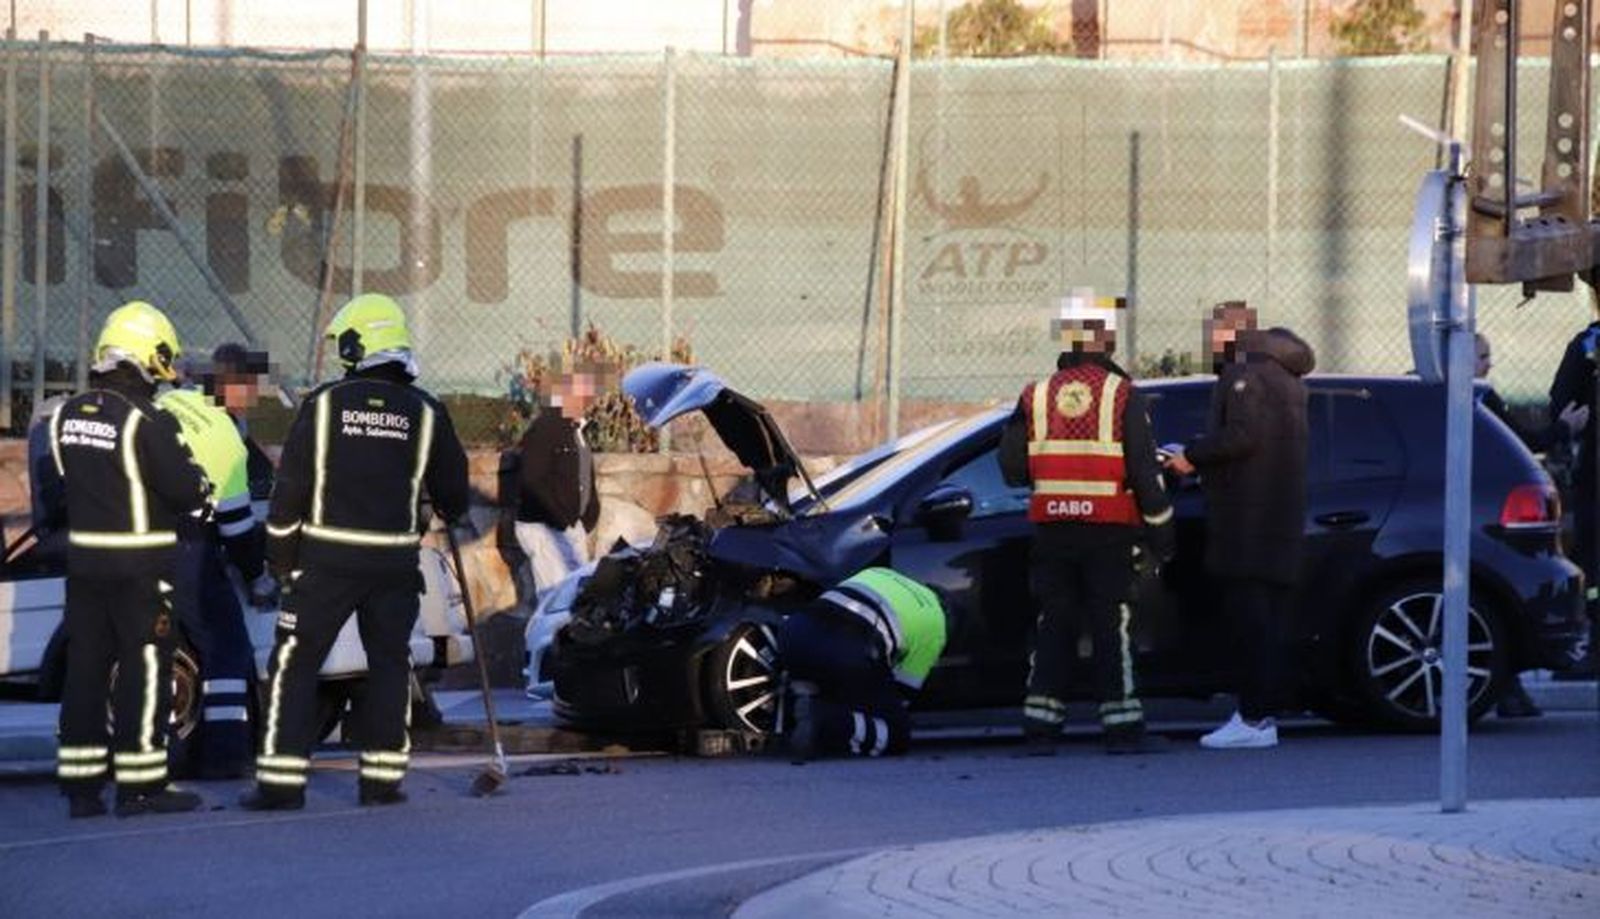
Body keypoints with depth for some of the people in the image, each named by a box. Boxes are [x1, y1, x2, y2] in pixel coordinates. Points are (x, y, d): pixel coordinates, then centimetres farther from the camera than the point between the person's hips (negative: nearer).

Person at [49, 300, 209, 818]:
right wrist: (200, 488, 6)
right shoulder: (146, 423, -17)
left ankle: (81, 786, 12)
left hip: (83, 560, 7)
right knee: (144, 667, 0)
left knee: (85, 665, 10)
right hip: (140, 563, -7)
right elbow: (186, 490, -15)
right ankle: (140, 786, 1)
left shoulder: (67, 416, 5)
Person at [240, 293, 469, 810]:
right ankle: (382, 779, 11)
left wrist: (280, 555, 6)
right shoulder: (425, 413, 2)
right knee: (390, 661, 14)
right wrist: (452, 514, 36)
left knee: (295, 661, 3)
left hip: (327, 558, -2)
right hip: (395, 562, 2)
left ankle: (281, 782, -2)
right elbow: (452, 488, 13)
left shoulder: (323, 404, -4)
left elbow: (290, 485, -4)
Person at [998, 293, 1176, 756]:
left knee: (1054, 624, 8)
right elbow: (1145, 472, -7)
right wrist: (1161, 531, 0)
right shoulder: (1122, 396, -6)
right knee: (1112, 625, 0)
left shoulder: (1037, 395, 4)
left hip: (1051, 527, 3)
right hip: (1108, 528, -3)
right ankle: (1122, 727, -1)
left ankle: (1040, 727, 5)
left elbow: (1012, 468, 5)